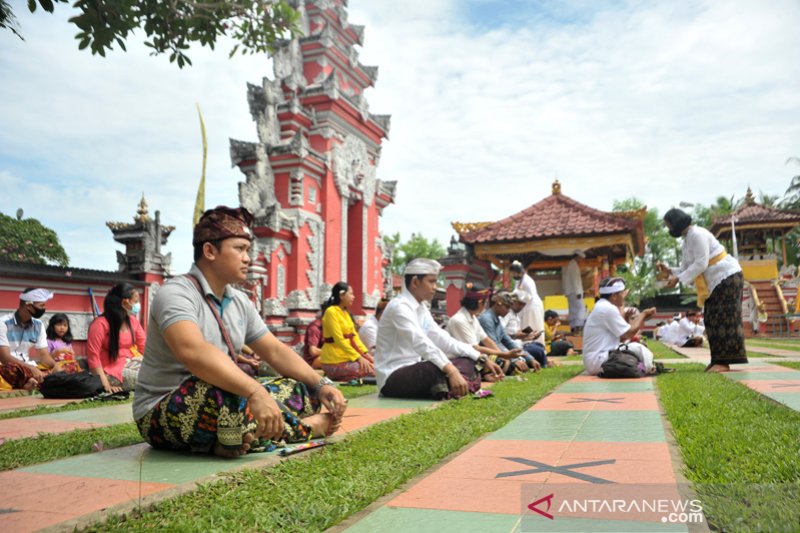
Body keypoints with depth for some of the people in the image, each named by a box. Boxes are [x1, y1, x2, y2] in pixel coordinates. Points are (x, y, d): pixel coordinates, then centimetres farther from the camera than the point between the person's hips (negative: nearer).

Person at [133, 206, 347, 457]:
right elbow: (193, 352, -37)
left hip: (220, 403, 8)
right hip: (162, 415, -8)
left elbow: (275, 351, 9)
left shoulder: (240, 301, 7)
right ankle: (304, 427, -13)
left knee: (302, 392, -2)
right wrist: (255, 392, -48)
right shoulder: (176, 294, -18)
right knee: (224, 392, -37)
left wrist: (321, 385, -6)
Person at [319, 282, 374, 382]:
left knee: (374, 364, -2)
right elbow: (339, 340, -19)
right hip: (335, 363, -9)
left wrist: (366, 353, -2)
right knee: (372, 370, -14)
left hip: (346, 358, 9)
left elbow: (354, 337, 11)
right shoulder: (331, 312, -13)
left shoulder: (345, 312, 15)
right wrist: (358, 357, -22)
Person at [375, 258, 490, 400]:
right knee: (444, 369, -35)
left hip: (412, 371, 9)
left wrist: (481, 358, -2)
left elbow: (444, 340, 6)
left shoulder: (421, 308, 12)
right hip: (393, 378, -9)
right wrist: (451, 371, -43)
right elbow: (420, 343, -31)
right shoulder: (399, 306, -16)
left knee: (468, 363, -3)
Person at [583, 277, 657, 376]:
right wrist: (642, 314, 0)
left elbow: (621, 336, 15)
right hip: (599, 361, -11)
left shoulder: (602, 307, 14)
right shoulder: (608, 309, -16)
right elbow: (629, 334, -13)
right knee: (638, 348, -16)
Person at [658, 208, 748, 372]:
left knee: (725, 318, -12)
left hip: (727, 276, -10)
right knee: (713, 320, 6)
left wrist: (678, 279, -22)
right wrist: (669, 270, -4)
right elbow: (687, 268, 12)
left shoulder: (697, 234, -17)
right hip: (714, 282, 10)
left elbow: (701, 264, -23)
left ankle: (724, 362, -14)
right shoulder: (687, 240, 13)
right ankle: (718, 360, 7)